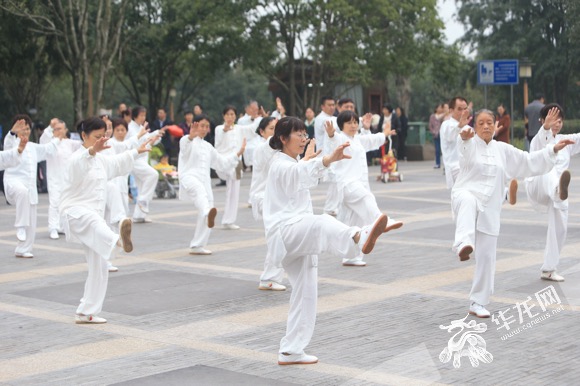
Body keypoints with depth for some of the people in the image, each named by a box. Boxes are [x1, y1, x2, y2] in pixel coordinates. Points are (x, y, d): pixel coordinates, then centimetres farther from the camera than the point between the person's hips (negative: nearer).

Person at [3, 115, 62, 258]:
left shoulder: (32, 147, 18)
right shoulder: (13, 143, -4)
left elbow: (47, 150, 35)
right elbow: (8, 143, -29)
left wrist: (56, 139, 43)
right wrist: (13, 132, -48)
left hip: (30, 186, 7)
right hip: (14, 182, -7)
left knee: (31, 224, 6)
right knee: (23, 192, -44)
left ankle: (23, 250, 22)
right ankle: (20, 226, -35)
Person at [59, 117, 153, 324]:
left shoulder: (100, 160, 17)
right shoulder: (79, 158, -11)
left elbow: (118, 163, 38)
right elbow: (79, 164, -38)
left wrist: (137, 151, 47)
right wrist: (93, 150, -57)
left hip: (93, 216, 10)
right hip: (75, 212, -10)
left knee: (99, 267, 8)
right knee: (93, 220, -45)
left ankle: (86, 313, 19)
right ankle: (120, 240, -80)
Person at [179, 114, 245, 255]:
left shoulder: (207, 147, 24)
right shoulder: (188, 142, 2)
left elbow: (222, 163, 30)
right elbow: (184, 145, -25)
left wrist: (238, 153, 24)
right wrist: (191, 137, -48)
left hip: (204, 182, 8)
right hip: (190, 177, -8)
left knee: (205, 216, 5)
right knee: (199, 190, -42)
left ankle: (197, 246, 18)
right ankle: (208, 213, -72)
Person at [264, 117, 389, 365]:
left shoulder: (293, 165, 22)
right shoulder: (282, 165, -12)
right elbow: (299, 172, -35)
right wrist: (330, 158, -50)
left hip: (299, 237, 10)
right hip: (285, 233, -10)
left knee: (305, 294, 7)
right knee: (322, 224, -40)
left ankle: (290, 351, 15)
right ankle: (359, 238, -73)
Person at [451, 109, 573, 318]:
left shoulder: (502, 149, 11)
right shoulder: (470, 144, -3)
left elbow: (529, 162, 20)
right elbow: (465, 145, -29)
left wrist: (554, 149, 15)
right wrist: (465, 136, -53)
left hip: (489, 208, 4)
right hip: (466, 195, -4)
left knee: (486, 257, 3)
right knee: (468, 202, -43)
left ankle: (478, 303, 16)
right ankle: (464, 244, -64)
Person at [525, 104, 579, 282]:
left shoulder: (565, 140, 14)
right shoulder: (539, 140, -4)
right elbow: (541, 142, -28)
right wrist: (546, 127, -49)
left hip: (554, 192, 6)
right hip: (538, 186, -6)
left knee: (559, 228, 4)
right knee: (548, 170, -39)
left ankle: (549, 270, 18)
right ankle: (560, 189, -77)